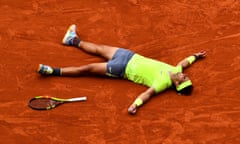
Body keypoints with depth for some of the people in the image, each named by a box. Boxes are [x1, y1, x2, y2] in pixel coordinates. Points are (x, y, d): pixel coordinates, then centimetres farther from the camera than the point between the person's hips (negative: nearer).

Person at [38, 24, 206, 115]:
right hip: (130, 56, 6)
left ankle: (53, 71, 7)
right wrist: (195, 56, 18)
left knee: (88, 69, -3)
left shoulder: (163, 83, -26)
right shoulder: (174, 71, -9)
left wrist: (135, 105, -54)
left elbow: (148, 93, -40)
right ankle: (74, 40, 48)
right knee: (99, 49, 22)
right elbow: (183, 63, 13)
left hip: (124, 69, -6)